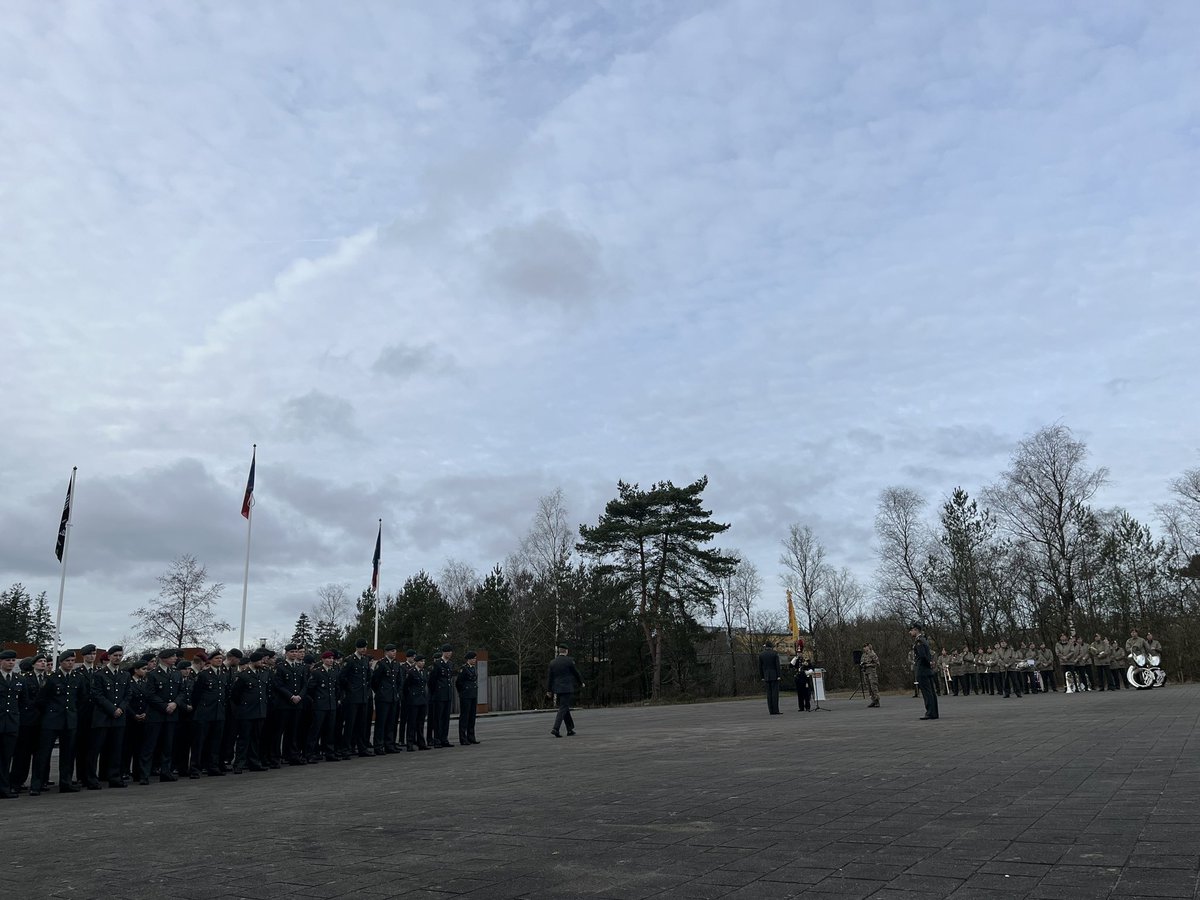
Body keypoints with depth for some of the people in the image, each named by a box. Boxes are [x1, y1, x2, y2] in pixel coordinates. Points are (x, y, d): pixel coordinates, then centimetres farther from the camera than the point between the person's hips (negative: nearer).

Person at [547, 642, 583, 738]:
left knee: (565, 708, 16)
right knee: (563, 709, -7)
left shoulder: (553, 662, 6)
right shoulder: (569, 661, -6)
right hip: (567, 688, -5)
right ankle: (556, 729, -19)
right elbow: (576, 673, 1)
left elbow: (549, 677, 5)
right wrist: (581, 683, 16)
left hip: (558, 689, 5)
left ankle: (570, 729, 20)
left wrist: (549, 690, 9)